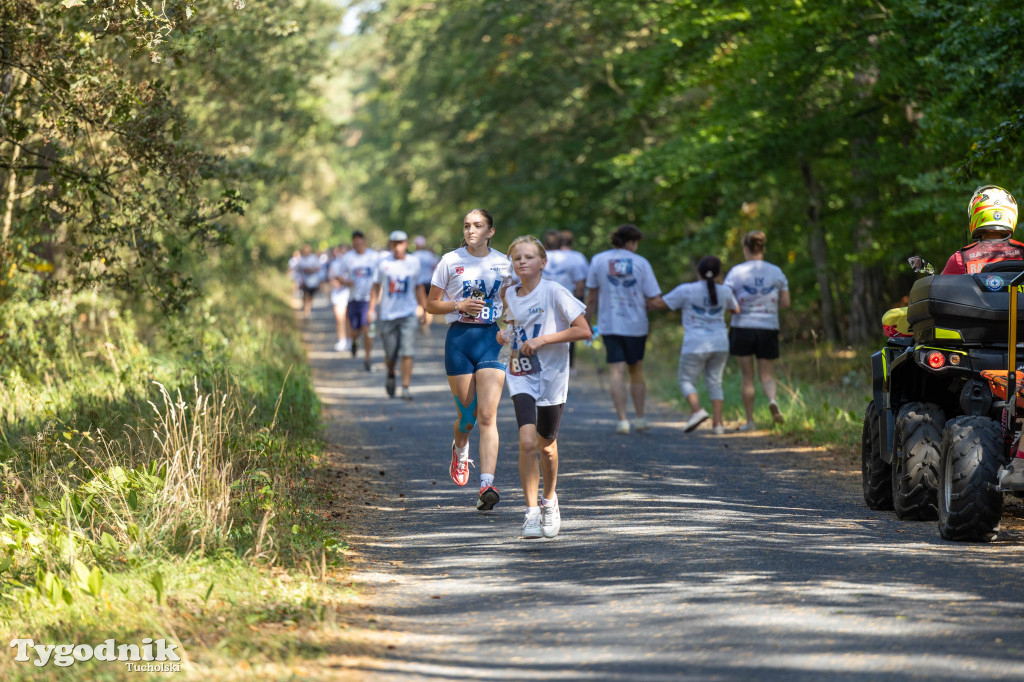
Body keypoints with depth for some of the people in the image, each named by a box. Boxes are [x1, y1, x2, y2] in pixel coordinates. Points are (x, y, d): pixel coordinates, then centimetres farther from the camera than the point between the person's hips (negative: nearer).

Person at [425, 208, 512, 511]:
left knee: (487, 415, -11)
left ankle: (487, 484, -18)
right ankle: (460, 450, 42)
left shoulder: (503, 263, 6)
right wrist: (460, 305, -12)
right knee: (467, 413, 6)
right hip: (459, 339, 0)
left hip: (492, 339, 0)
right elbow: (431, 305, 5)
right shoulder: (450, 261, 2)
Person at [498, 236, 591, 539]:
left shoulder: (554, 292, -10)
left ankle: (549, 500, 38)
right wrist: (504, 335, 3)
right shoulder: (510, 295, 6)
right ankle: (532, 513, -13)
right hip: (521, 377, 2)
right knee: (527, 441, -17)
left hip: (552, 376, -2)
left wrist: (542, 340, -18)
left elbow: (583, 331, -13)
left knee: (546, 445, 11)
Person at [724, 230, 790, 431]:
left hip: (742, 328, -1)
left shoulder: (737, 272, -6)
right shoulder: (776, 272, 1)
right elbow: (785, 302, 6)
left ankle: (750, 421, 9)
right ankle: (772, 399, -23)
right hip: (768, 329, 1)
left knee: (746, 376, 9)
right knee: (767, 375, 9)